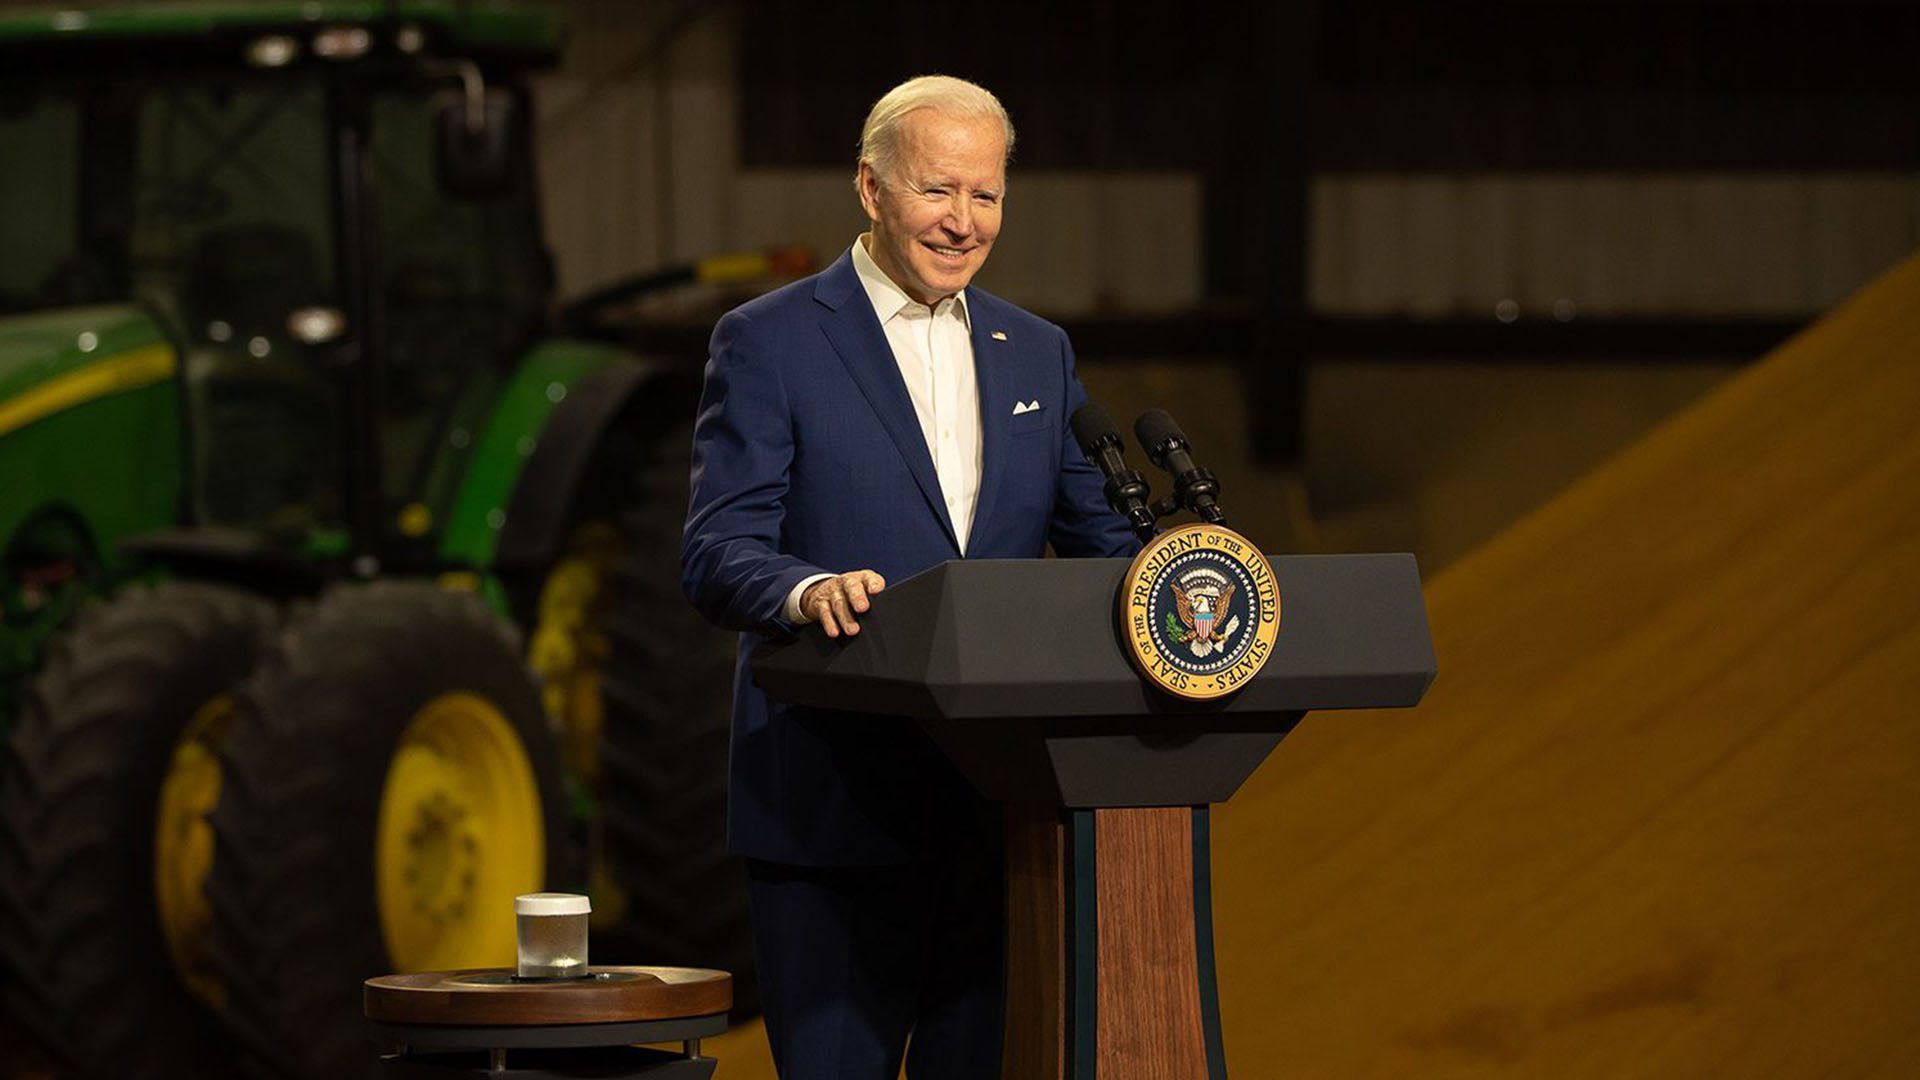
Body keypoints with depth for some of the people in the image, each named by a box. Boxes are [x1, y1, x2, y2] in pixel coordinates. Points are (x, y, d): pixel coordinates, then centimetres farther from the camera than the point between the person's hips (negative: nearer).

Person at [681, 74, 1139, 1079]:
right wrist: (808, 588, -33)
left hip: (999, 803, 5)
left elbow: (1103, 537, 12)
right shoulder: (767, 343, -2)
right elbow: (715, 554, -11)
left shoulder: (1037, 353, 15)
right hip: (833, 804, -5)